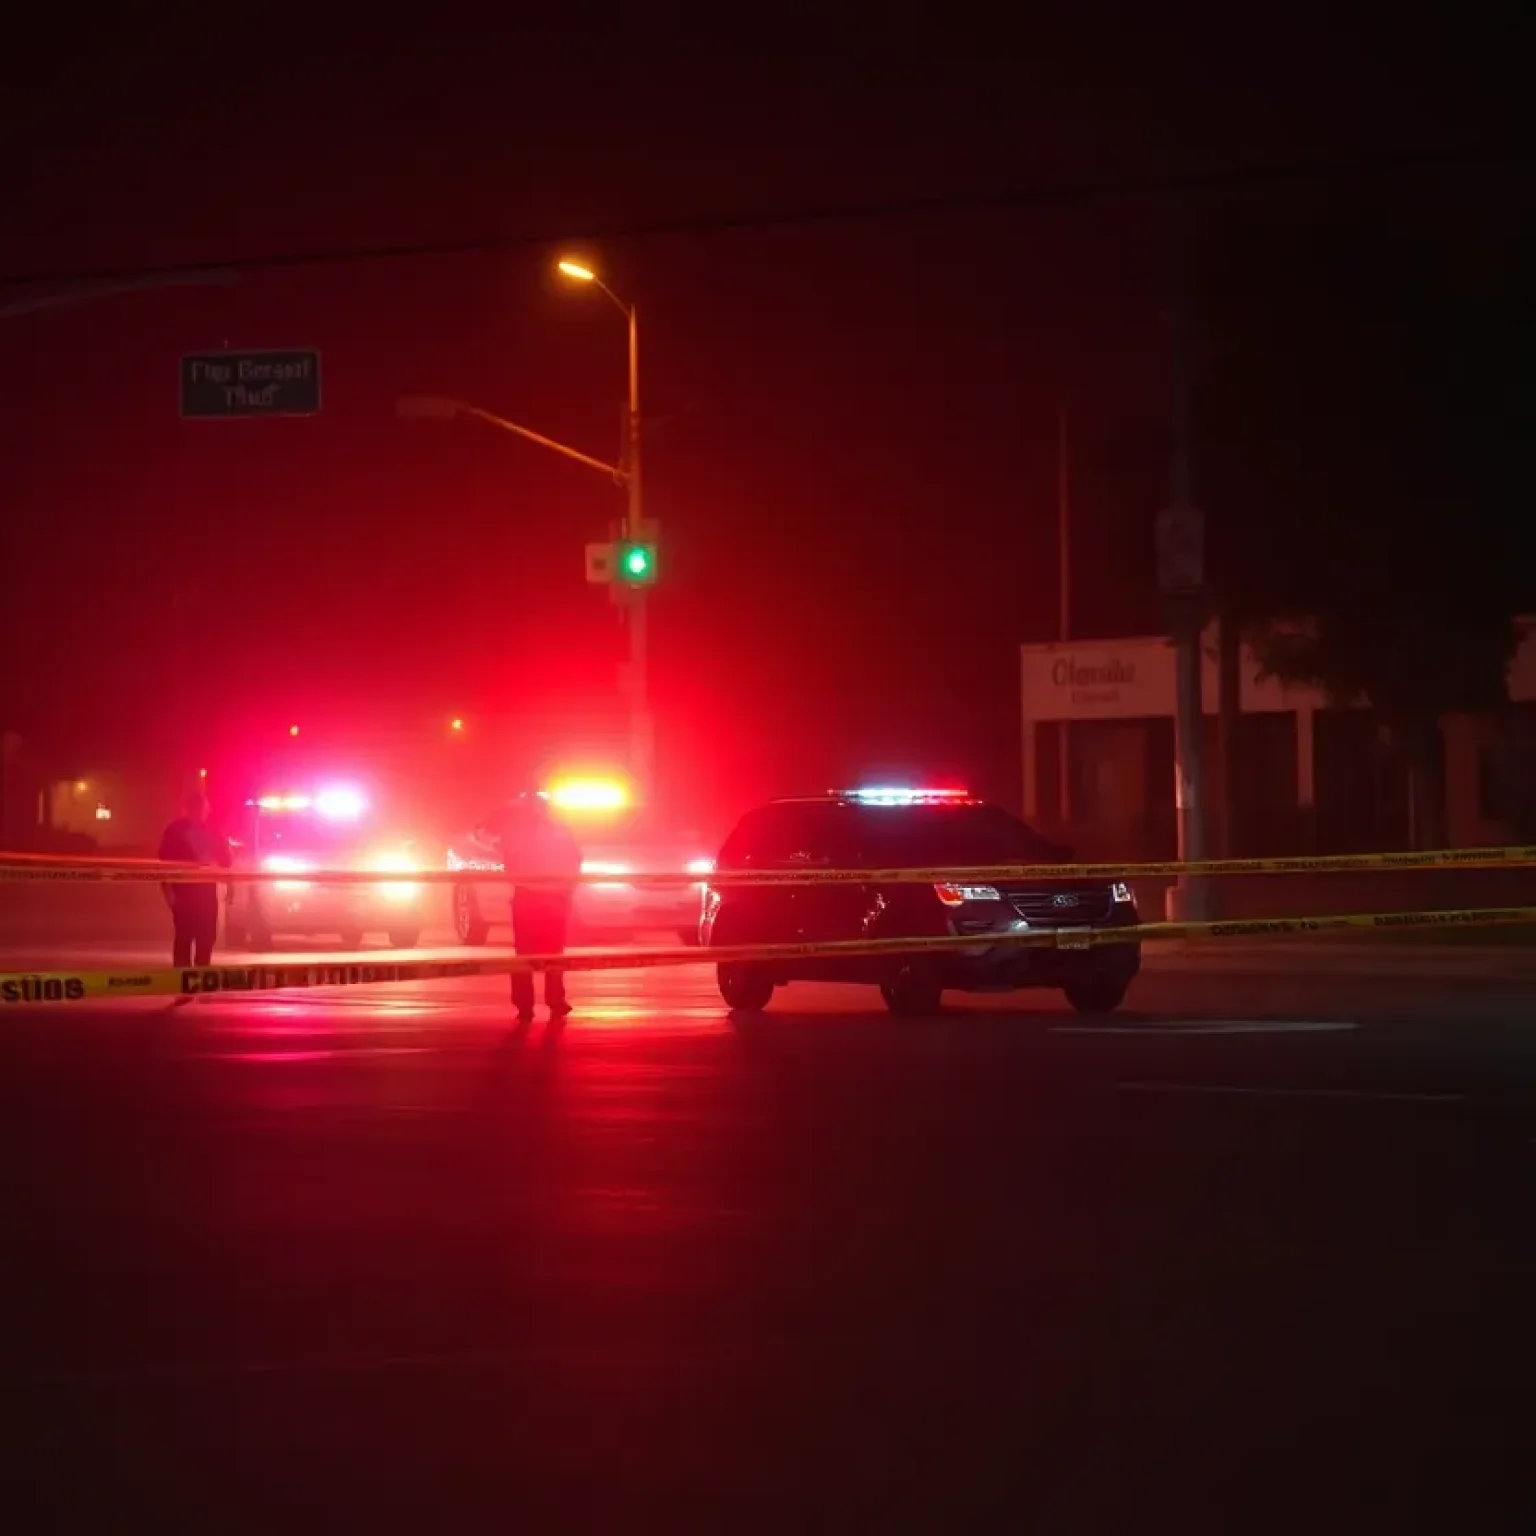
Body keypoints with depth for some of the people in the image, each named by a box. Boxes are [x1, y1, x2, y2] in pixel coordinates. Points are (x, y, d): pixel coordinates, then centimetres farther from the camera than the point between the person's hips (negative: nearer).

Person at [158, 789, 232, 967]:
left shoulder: (210, 832, 12)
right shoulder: (175, 830, 0)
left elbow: (224, 859, 16)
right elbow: (164, 861, -5)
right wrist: (168, 890, -12)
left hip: (207, 890, 4)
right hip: (183, 891, -4)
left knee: (206, 937, 5)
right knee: (184, 936, -7)